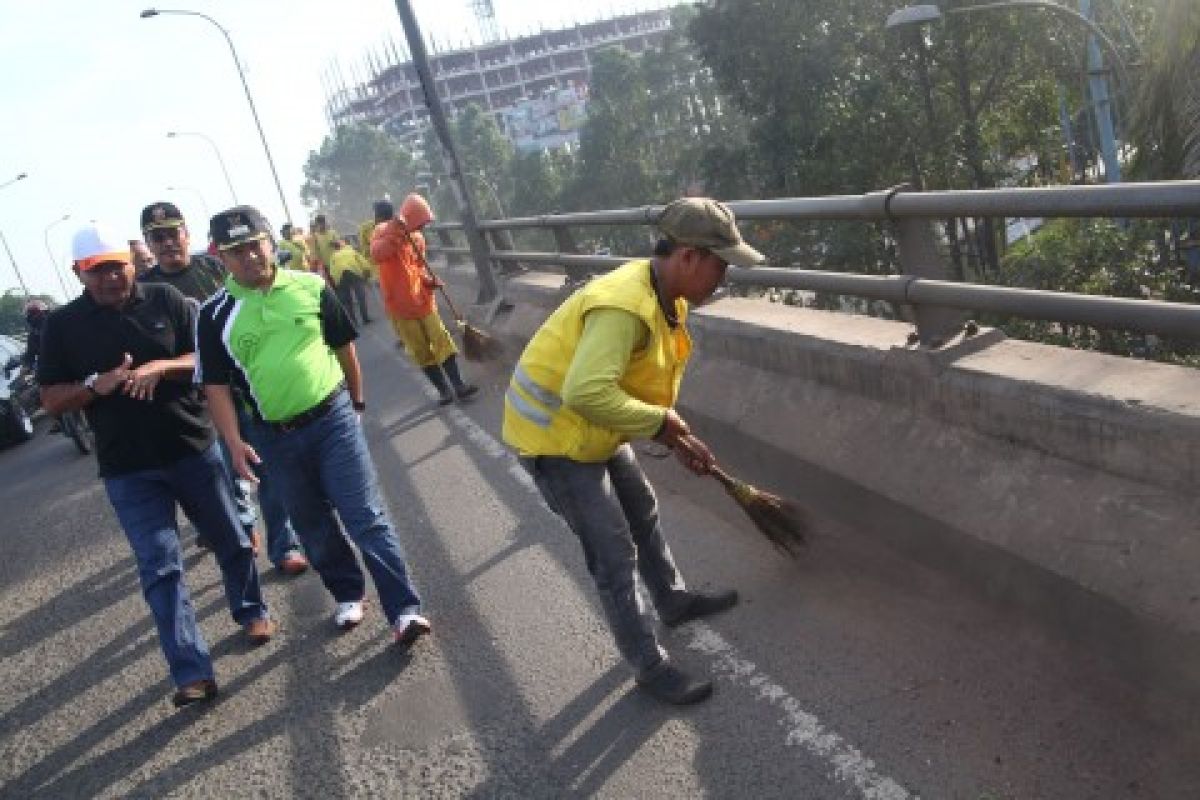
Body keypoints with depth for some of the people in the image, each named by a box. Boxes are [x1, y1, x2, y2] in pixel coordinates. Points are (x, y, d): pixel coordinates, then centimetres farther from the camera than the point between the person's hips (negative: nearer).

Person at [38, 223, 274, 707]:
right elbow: (51, 400, 1)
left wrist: (161, 366, -21)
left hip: (194, 448, 1)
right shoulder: (63, 325, 0)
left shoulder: (166, 299, -1)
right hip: (128, 470, -1)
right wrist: (97, 384, -18)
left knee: (231, 541, 15)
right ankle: (191, 673, -2)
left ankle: (251, 612, 39)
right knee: (160, 567, -4)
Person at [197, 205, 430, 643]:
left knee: (367, 517, -5)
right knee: (314, 525, 15)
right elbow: (216, 385, -1)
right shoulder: (214, 314, -3)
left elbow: (344, 346, 10)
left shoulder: (311, 288, -3)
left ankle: (404, 609, -1)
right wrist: (234, 442, -10)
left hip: (334, 418, -2)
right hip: (276, 438, 2)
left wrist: (356, 400, 17)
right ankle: (347, 594, 35)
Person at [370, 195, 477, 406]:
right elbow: (376, 255, -32)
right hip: (400, 303, -5)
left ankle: (458, 385, 1)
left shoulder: (417, 238, 8)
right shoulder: (383, 231, -11)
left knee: (441, 340, -1)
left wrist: (429, 280, 0)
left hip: (422, 299, 5)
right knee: (421, 350, 3)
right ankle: (444, 389, 11)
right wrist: (394, 232, -43)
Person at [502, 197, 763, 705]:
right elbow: (587, 393, -43)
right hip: (555, 435, -10)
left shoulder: (664, 298, 0)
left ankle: (672, 601, 49)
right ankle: (650, 667, 16)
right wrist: (661, 423, -30)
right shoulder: (625, 306, -33)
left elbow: (645, 380, 12)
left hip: (592, 430, 10)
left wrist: (678, 439, 6)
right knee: (615, 557, -1)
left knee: (643, 514, 26)